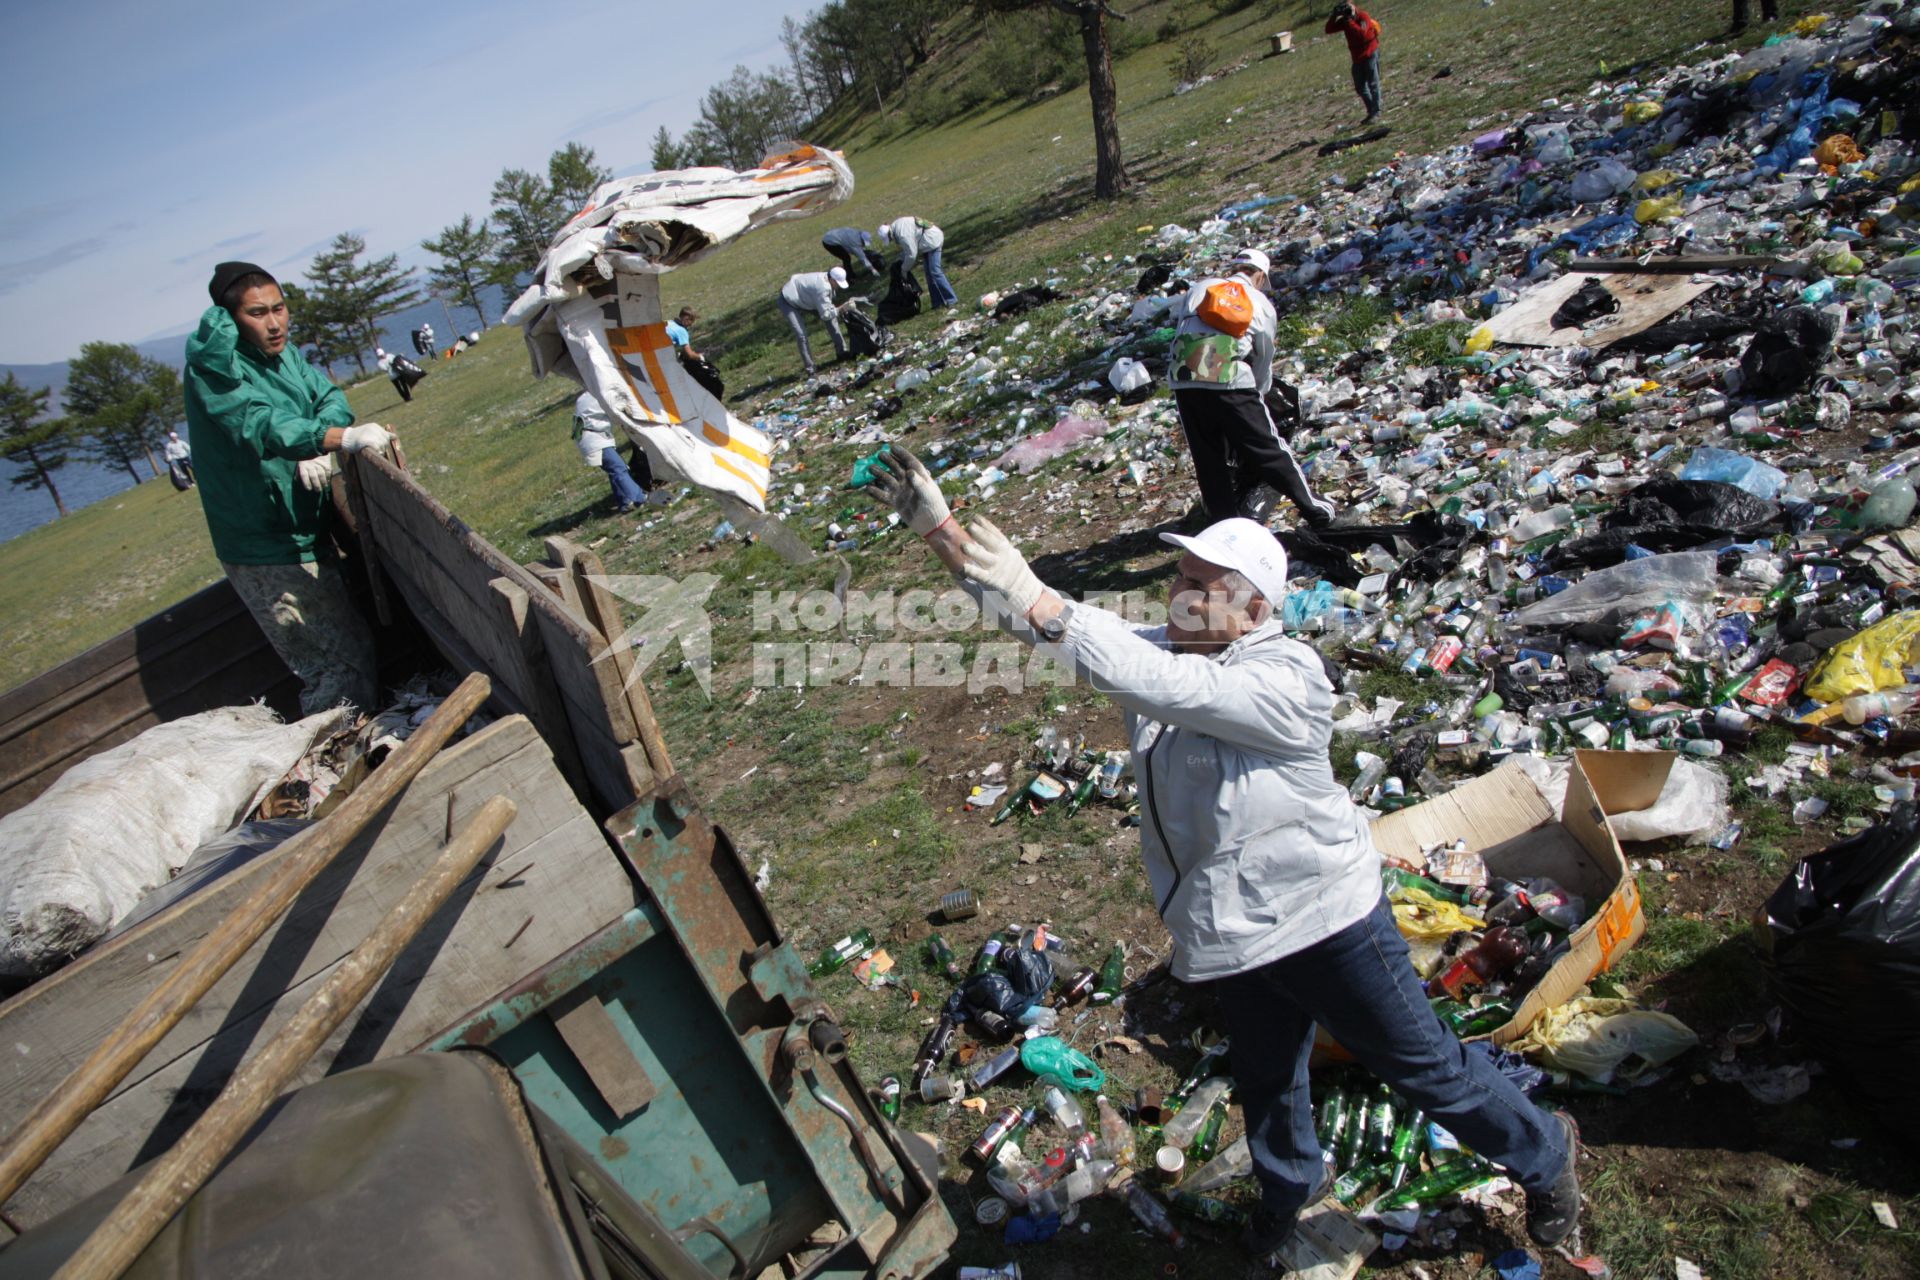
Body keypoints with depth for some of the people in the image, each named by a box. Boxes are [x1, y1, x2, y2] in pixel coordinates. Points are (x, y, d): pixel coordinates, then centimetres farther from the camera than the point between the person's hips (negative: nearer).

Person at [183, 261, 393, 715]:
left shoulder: (283, 352, 8)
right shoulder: (214, 366, -17)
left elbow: (329, 397, -2)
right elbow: (259, 424, -33)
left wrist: (319, 449, -23)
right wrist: (344, 437, -49)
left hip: (308, 535, 9)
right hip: (268, 553, -9)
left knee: (353, 646, 19)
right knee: (342, 665, -10)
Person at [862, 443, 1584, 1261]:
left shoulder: (1287, 678, -26)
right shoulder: (1160, 652, -5)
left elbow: (1167, 685, -41)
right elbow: (1033, 615, -10)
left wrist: (1034, 599, -45)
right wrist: (935, 527, -19)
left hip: (1323, 918, -6)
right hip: (1227, 937, 6)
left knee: (1420, 1065, 14)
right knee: (1266, 1079, 27)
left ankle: (1542, 1153, 43)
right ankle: (1290, 1187, 57)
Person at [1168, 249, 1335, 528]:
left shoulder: (1197, 289, 22)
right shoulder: (1260, 303, 16)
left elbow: (1177, 327, 17)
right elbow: (1264, 359, 17)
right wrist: (1259, 394, 31)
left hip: (1184, 381, 3)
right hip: (1230, 382, -2)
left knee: (1208, 458, 13)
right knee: (1268, 449, 7)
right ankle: (1314, 509, 15)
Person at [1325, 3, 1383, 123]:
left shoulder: (1363, 16, -18)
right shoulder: (1344, 20, 0)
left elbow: (1362, 33, -34)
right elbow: (1329, 30, -4)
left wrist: (1349, 21, -31)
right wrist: (1333, 17, -18)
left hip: (1370, 54, -7)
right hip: (1357, 57, 7)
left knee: (1373, 84, -6)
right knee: (1360, 87, 11)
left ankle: (1375, 112, -3)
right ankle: (1371, 110, 24)